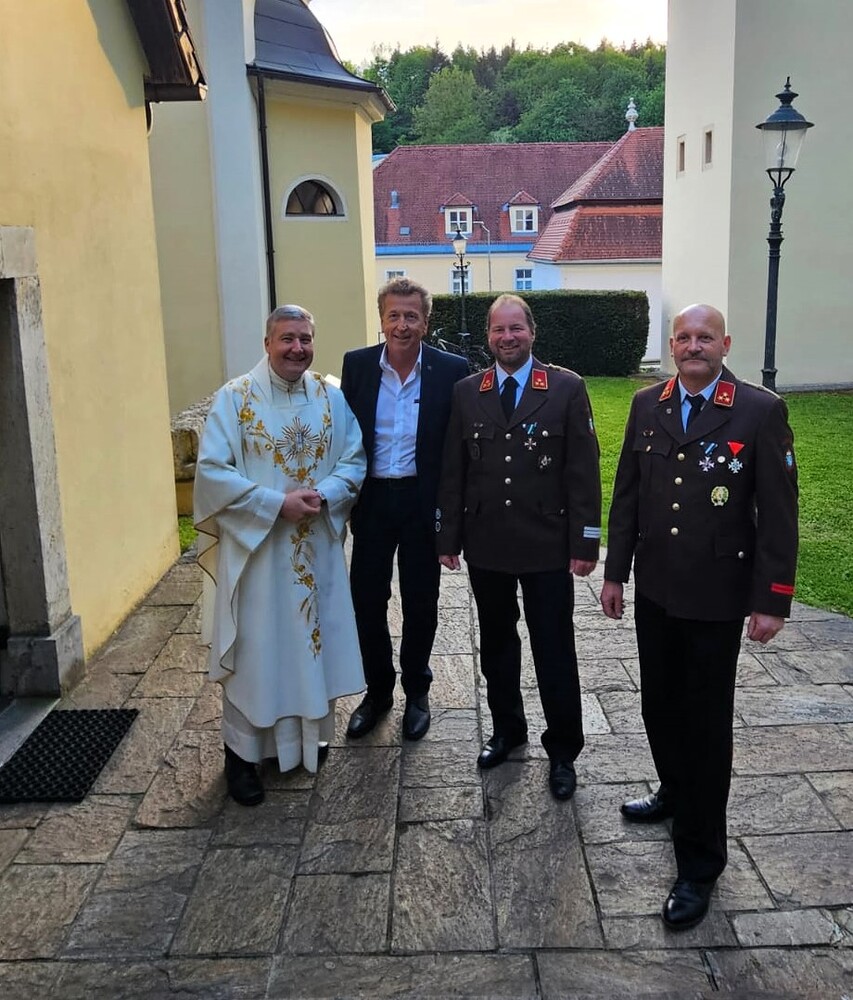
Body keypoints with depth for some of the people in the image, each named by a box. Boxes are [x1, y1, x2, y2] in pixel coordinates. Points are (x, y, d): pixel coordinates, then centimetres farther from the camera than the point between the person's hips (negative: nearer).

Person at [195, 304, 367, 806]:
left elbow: (354, 460, 4)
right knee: (254, 647, 4)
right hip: (255, 546, -3)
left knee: (312, 637, 14)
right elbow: (212, 471, -13)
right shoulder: (235, 398, -8)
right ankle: (242, 750, 20)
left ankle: (308, 732, 34)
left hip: (318, 545, 4)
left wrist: (323, 496, -16)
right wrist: (278, 503, -20)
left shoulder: (332, 397, 4)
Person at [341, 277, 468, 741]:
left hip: (423, 501, -1)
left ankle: (416, 693, 32)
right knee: (367, 599, 10)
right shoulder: (356, 365, -2)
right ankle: (377, 690, 31)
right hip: (371, 499, 2)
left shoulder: (450, 370, -7)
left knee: (421, 602, 11)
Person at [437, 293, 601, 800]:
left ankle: (563, 751, 21)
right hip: (485, 545, 3)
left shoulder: (567, 388, -4)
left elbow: (583, 469, -5)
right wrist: (449, 536, 4)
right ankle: (507, 729, 35)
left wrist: (585, 541, -8)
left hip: (547, 546, -3)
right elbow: (453, 470, 7)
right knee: (496, 644, 16)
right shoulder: (467, 392, 5)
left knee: (555, 652, 4)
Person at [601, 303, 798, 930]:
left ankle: (700, 861, 18)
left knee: (706, 721, 5)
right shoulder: (647, 406, 3)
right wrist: (616, 572, 9)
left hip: (717, 596, -4)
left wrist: (772, 600, -11)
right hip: (655, 590, 5)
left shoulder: (761, 411, -10)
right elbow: (627, 495, 9)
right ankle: (676, 793, 44)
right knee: (660, 706, 17)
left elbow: (778, 513, -10)